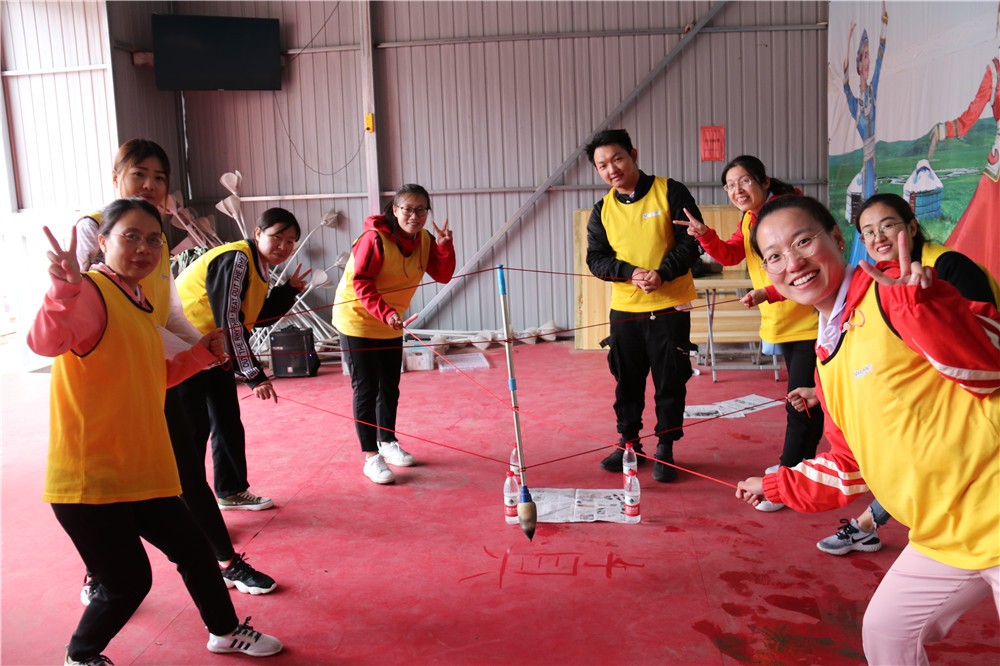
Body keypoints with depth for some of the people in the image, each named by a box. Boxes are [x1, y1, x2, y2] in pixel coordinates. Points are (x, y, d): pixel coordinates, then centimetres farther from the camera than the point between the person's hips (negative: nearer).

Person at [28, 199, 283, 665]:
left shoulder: (138, 302, 13)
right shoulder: (90, 292, -16)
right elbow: (45, 342, -37)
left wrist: (201, 354, 12)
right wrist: (65, 287, -53)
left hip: (143, 471, 9)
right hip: (88, 478, -9)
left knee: (193, 550, 18)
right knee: (127, 582, 1)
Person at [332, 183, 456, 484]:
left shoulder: (425, 240, -2)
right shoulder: (375, 238, -23)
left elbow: (443, 275, -5)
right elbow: (360, 283, -25)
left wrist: (445, 246, -21)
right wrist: (386, 313, -36)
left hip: (390, 325, 7)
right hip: (357, 320, -6)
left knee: (389, 388, 16)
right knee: (366, 389, -4)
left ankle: (387, 442, 34)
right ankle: (371, 457, 5)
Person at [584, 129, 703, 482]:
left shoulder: (670, 192, -5)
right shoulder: (602, 209, 6)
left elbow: (693, 240, -7)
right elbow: (596, 259, 1)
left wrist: (663, 273, -20)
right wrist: (632, 273, -16)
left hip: (670, 307, -3)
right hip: (624, 308, 3)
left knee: (670, 380, 4)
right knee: (627, 379, 12)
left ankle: (665, 449, 18)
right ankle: (628, 443, 27)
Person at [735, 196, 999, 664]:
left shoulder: (891, 292, -12)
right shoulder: (826, 359, 11)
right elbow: (851, 467, 19)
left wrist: (919, 301, -33)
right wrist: (774, 486, 26)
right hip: (943, 536, 8)